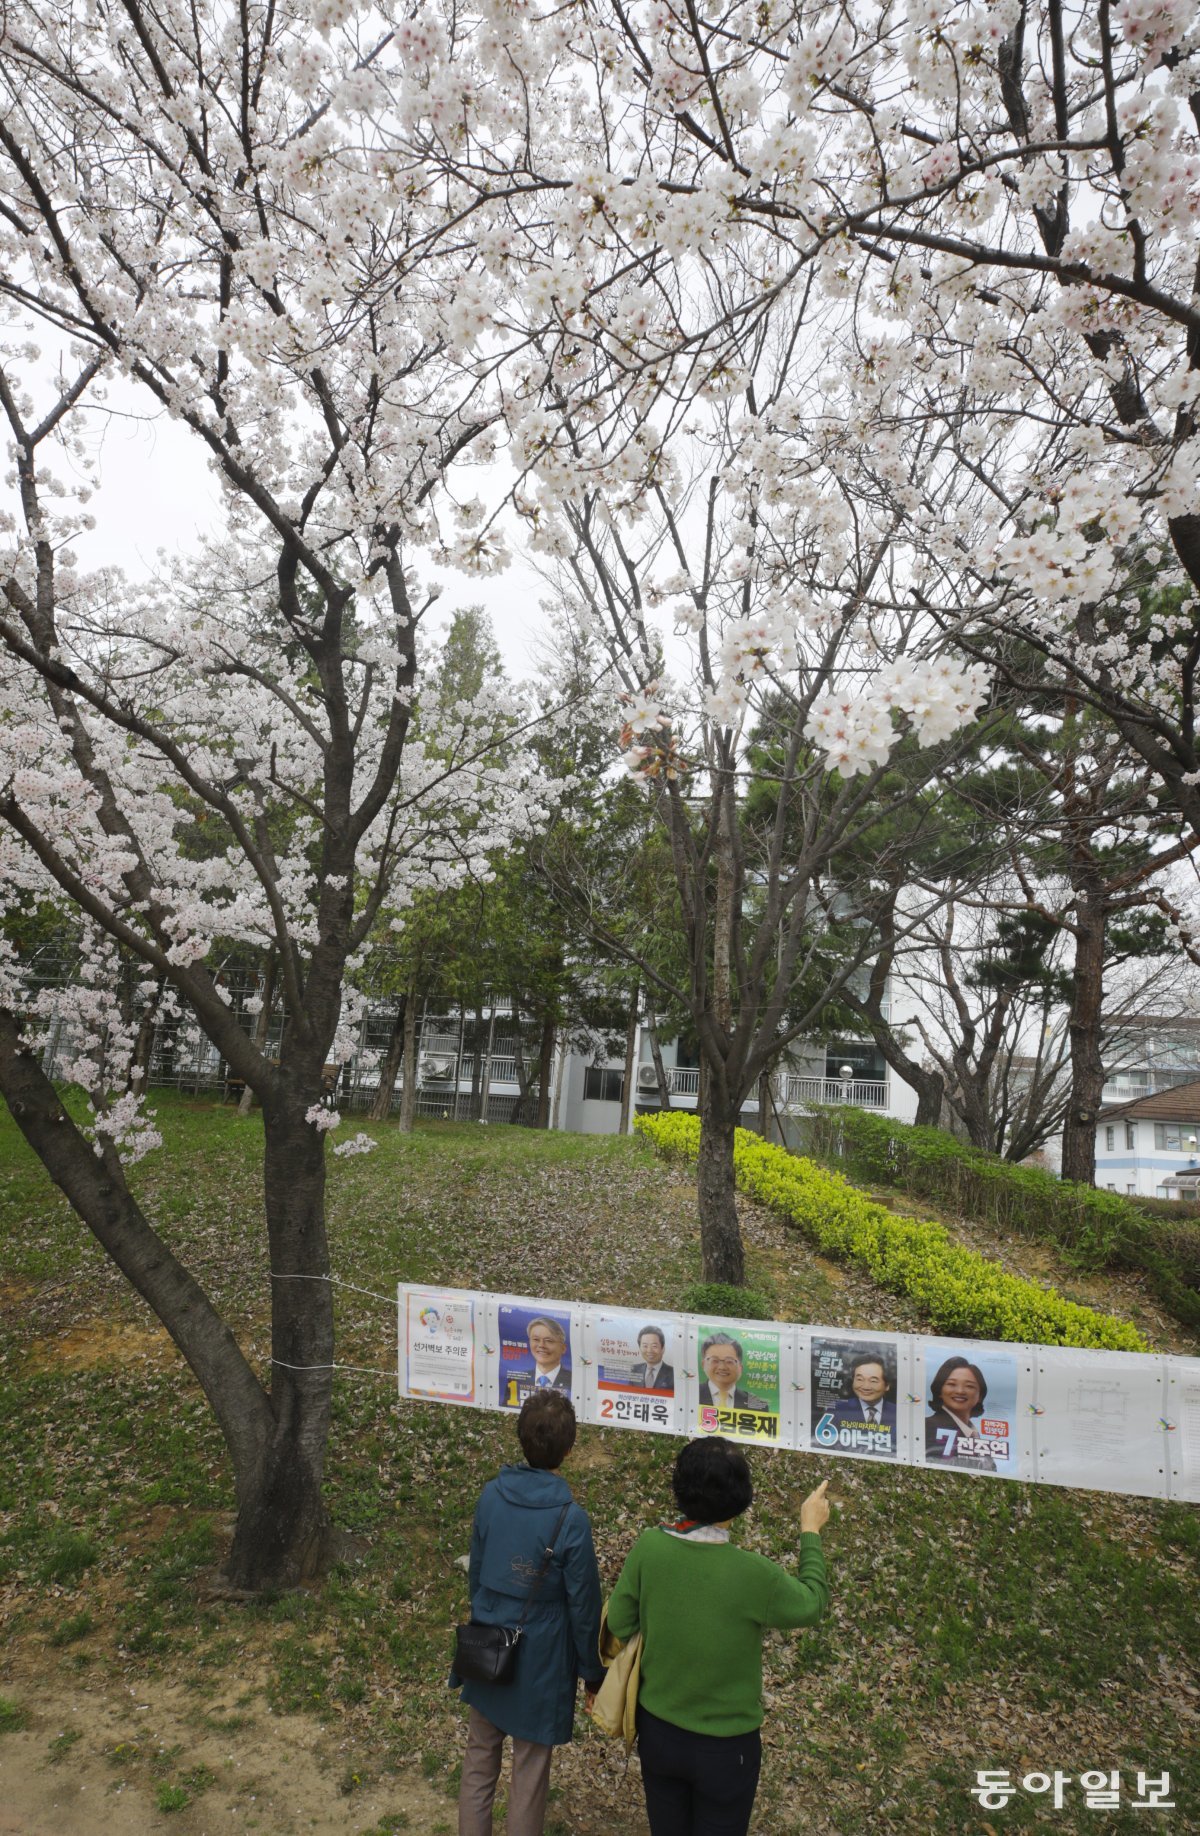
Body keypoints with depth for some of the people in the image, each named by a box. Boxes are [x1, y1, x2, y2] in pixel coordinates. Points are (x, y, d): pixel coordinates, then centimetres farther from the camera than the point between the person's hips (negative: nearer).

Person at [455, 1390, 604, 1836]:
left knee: (479, 1760, 23)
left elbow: (475, 1573, 2)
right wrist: (593, 1672, 2)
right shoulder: (570, 1519, -25)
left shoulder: (491, 1495, -13)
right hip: (540, 1663, -4)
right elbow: (583, 1605, -14)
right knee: (529, 1773, 16)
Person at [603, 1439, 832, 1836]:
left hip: (656, 1731, 3)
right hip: (723, 1745, -3)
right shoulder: (754, 1575, -30)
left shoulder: (648, 1547, -22)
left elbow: (620, 1625, -8)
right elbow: (811, 1604, -9)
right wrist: (811, 1531, 3)